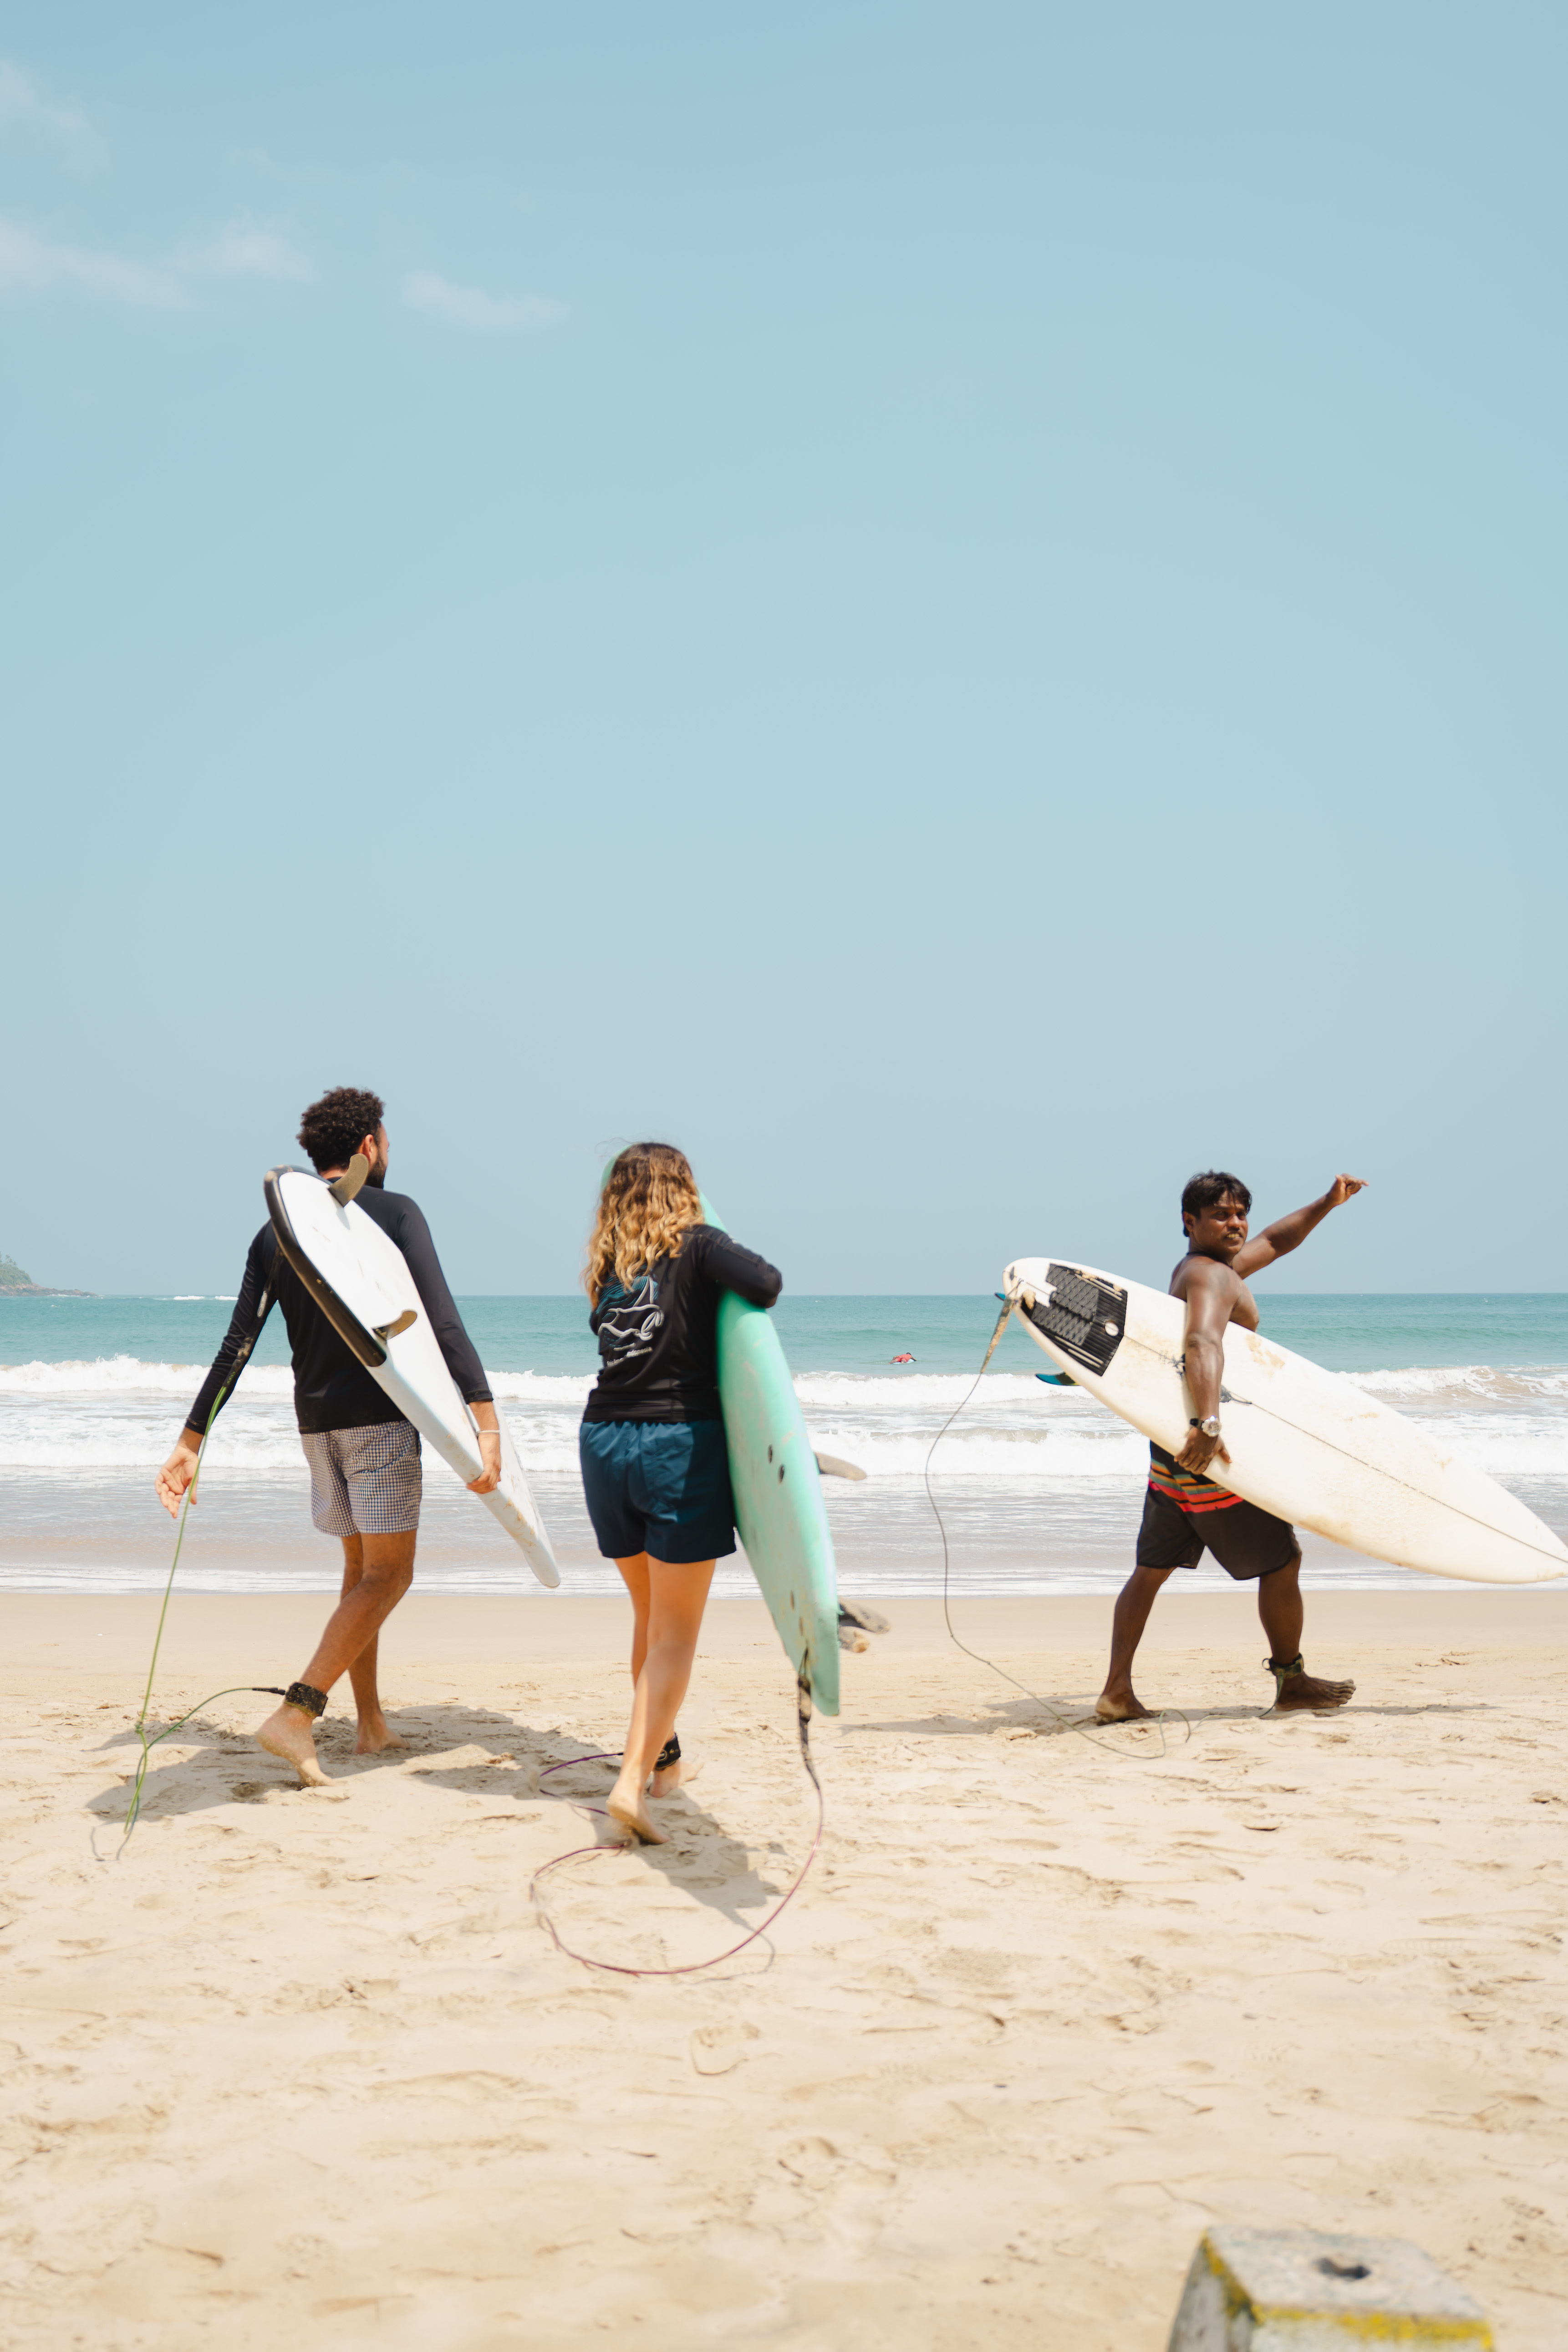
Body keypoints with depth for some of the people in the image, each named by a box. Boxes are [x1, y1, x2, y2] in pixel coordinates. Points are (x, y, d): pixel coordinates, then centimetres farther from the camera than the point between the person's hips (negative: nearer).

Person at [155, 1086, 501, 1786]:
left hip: (316, 1421, 6)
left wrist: (191, 1441, 7)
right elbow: (442, 1323, -17)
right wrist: (487, 1422, -22)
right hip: (380, 1414, -6)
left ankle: (372, 1723, 21)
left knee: (360, 1566, 18)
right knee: (388, 1573, -4)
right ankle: (296, 1714, -17)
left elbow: (236, 1346, 5)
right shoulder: (394, 1213, -7)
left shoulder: (274, 1234, 9)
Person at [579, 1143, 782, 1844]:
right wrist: (738, 1311, 4)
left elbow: (606, 1330, 10)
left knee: (649, 1618, 22)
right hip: (680, 1444, -5)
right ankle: (633, 1780, -13)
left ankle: (662, 1757, 34)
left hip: (604, 1443, 5)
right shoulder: (696, 1246, -4)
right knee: (676, 1633, -1)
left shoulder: (607, 1265, 11)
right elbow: (766, 1282, -18)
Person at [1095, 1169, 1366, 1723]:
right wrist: (1208, 1423, -51)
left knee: (1152, 1567, 10)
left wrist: (1327, 1204, 25)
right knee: (1281, 1559, 6)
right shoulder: (1212, 1277, -17)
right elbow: (1203, 1343, -37)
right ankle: (1291, 1682, 18)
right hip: (1208, 1457, -10)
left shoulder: (1200, 1268, 15)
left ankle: (1117, 1692, 8)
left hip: (1173, 1448, 10)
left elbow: (1274, 1241, 31)